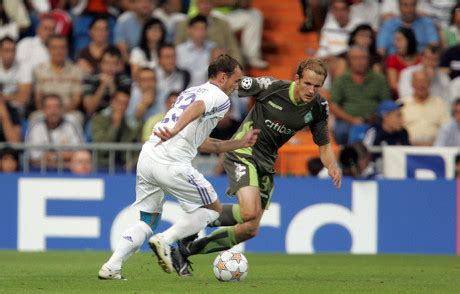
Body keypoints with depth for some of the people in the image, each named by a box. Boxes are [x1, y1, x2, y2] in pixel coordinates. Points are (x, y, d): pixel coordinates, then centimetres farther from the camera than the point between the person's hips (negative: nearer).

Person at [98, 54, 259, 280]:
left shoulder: (190, 92, 30)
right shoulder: (220, 97, 4)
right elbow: (197, 108, -21)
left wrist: (241, 143, 38)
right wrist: (176, 130, -36)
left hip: (147, 157, 8)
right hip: (172, 164, -8)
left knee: (148, 222, 18)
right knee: (213, 209, 10)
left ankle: (111, 267, 2)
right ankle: (165, 240, -5)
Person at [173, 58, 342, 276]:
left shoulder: (318, 108, -5)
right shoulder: (271, 87, -20)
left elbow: (323, 145, 8)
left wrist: (332, 166, -13)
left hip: (266, 164, 6)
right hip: (243, 153, -6)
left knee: (250, 229, 5)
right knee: (250, 212, -29)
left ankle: (188, 248, 20)